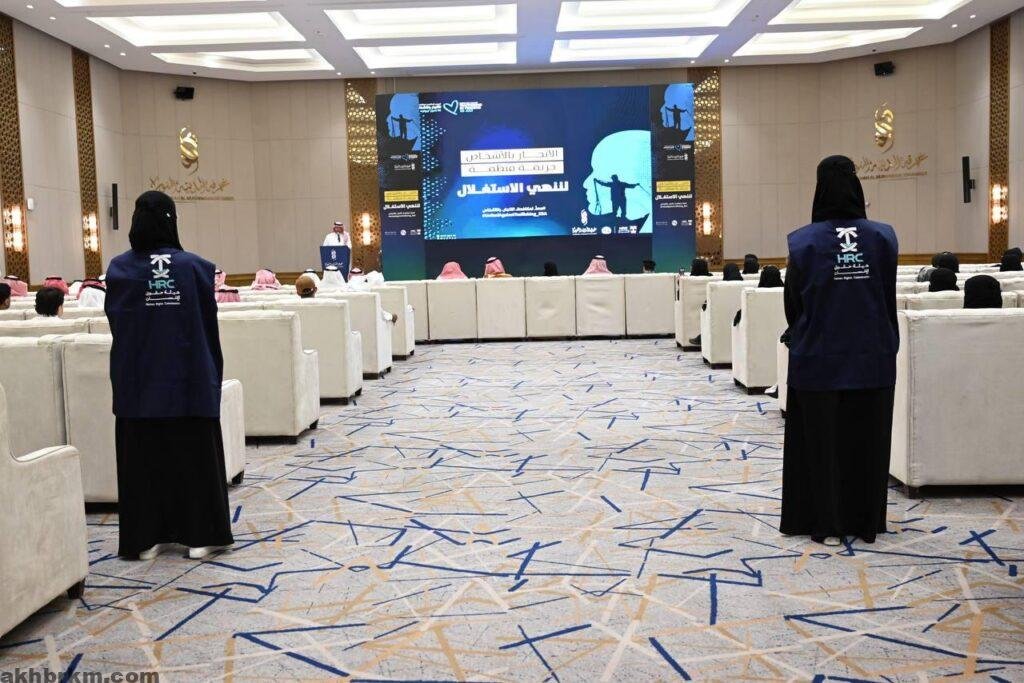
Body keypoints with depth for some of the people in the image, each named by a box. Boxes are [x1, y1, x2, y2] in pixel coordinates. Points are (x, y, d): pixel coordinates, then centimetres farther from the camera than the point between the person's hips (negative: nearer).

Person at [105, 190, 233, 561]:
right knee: (194, 455, 8)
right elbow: (209, 323, -3)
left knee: (142, 458, 10)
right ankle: (199, 535, 13)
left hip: (137, 381, 1)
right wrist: (213, 372, 8)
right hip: (189, 379, -1)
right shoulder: (194, 266, -8)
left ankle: (146, 538, 15)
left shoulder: (119, 269, -5)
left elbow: (115, 322, 4)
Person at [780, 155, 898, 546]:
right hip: (872, 358, 2)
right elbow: (889, 299, 3)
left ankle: (822, 521, 15)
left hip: (818, 358, -2)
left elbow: (793, 303, -3)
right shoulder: (882, 238, -5)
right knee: (867, 440, 13)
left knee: (820, 440, 9)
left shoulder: (804, 242, -12)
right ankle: (865, 521, 22)